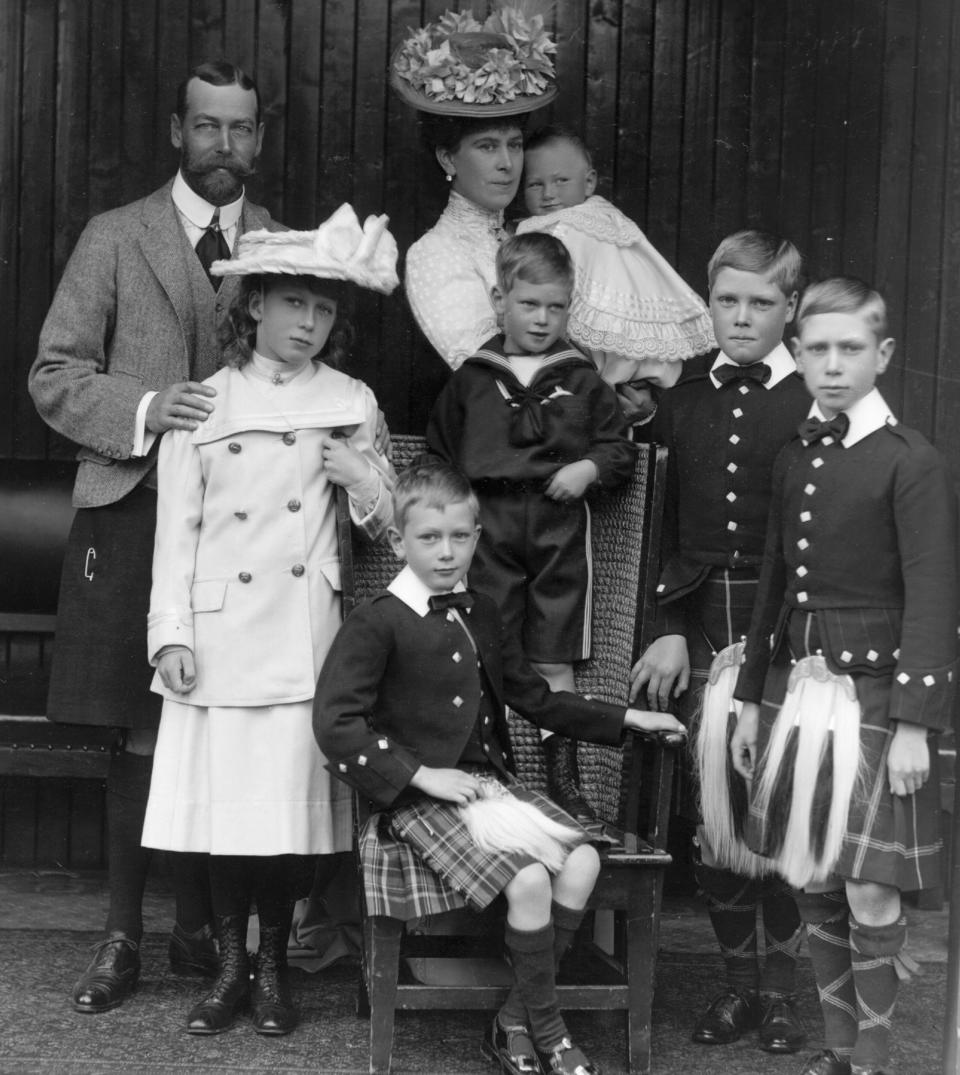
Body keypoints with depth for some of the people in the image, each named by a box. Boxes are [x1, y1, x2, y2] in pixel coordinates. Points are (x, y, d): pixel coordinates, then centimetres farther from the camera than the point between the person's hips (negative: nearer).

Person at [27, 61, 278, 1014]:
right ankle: (122, 936, 13)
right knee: (140, 738, 1)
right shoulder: (114, 239, 5)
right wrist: (145, 410, -15)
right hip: (132, 514, -1)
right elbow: (55, 376, 1)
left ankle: (196, 926, 20)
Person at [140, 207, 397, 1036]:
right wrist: (172, 632, -3)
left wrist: (363, 481, -9)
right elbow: (177, 526, 4)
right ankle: (231, 967, 15)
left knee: (291, 801, 0)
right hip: (221, 632, 0)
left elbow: (385, 525, 12)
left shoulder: (351, 403, 8)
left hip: (305, 633, 0)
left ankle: (274, 969, 15)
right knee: (222, 801, 1)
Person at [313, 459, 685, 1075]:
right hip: (422, 795, -7)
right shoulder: (377, 624, -7)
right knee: (529, 879, -25)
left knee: (581, 861, -14)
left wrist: (625, 720, 18)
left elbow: (534, 697, 24)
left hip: (491, 780, 7)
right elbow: (335, 721, -15)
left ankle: (516, 1023, -2)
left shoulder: (479, 614, 16)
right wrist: (421, 775, -18)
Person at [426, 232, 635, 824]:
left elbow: (620, 449, 12)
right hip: (488, 526, 0)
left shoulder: (582, 381, 9)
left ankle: (564, 777, 14)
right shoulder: (471, 380, 9)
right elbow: (438, 454, 14)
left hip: (558, 528, 0)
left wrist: (589, 468, -7)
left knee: (554, 661, 5)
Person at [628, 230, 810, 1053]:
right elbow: (668, 527, 8)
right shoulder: (682, 397, 8)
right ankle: (737, 980, 23)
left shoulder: (813, 405, -4)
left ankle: (780, 986, 18)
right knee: (709, 812, 7)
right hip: (698, 628, 4)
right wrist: (669, 629, 1)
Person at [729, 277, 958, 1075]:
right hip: (797, 688, 6)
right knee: (814, 884, 12)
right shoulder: (794, 458, 10)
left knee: (870, 891, -2)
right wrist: (753, 699, 15)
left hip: (873, 696, -6)